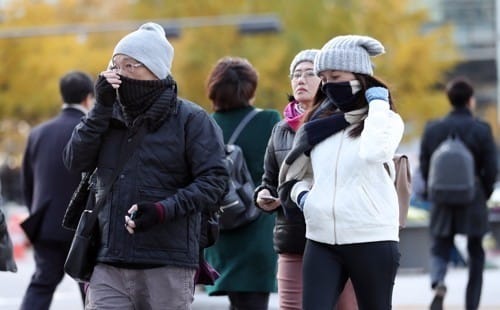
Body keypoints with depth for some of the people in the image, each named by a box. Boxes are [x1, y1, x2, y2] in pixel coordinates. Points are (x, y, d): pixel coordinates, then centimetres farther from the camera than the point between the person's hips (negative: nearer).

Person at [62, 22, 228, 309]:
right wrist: (102, 108, -6)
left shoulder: (191, 119, -1)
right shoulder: (111, 116, 13)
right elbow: (76, 161, 1)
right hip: (109, 262, 3)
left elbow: (214, 180, -7)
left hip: (167, 265, -3)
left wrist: (164, 210, -19)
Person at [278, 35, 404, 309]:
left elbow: (374, 152, -24)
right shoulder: (320, 121, 13)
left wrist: (377, 104, -12)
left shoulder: (386, 120, 0)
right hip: (321, 239, 4)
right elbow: (294, 173, 25)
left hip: (371, 241, -4)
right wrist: (300, 193, 3)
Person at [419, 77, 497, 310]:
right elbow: (491, 169, -7)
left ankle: (438, 284, -20)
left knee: (440, 249, 11)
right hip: (473, 203, -2)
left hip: (443, 203, 2)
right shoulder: (481, 130, -7)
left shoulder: (432, 129, 1)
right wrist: (485, 194, 10)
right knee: (476, 254, 12)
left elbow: (424, 168, 2)